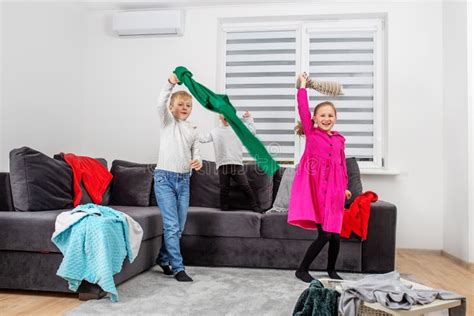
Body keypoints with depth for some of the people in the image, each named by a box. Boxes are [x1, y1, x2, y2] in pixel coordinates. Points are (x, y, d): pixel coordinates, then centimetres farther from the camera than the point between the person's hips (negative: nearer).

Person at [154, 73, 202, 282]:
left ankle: (163, 258, 30)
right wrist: (170, 83, -26)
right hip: (165, 178, -5)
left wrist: (198, 162, -11)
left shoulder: (193, 131, 14)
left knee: (179, 227, 10)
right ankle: (178, 267, 2)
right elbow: (161, 103, -15)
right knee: (172, 225, -7)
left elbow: (195, 154, 12)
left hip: (184, 180, 5)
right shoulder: (167, 122, 3)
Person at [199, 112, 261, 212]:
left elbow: (253, 131, 5)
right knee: (224, 189, 7)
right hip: (222, 165, 1)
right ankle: (224, 209, 18)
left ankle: (255, 207, 9)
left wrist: (248, 119, 0)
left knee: (246, 187, -2)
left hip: (237, 164, -1)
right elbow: (203, 139, 8)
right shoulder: (215, 131, 12)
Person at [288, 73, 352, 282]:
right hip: (314, 188, -4)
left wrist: (344, 187, 17)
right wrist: (302, 88, -2)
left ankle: (331, 271, 30)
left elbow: (342, 165, 19)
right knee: (324, 235, -9)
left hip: (333, 190, 5)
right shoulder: (311, 133, 3)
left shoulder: (339, 139, 14)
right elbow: (303, 110, -6)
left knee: (335, 235, 8)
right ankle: (302, 270, 8)